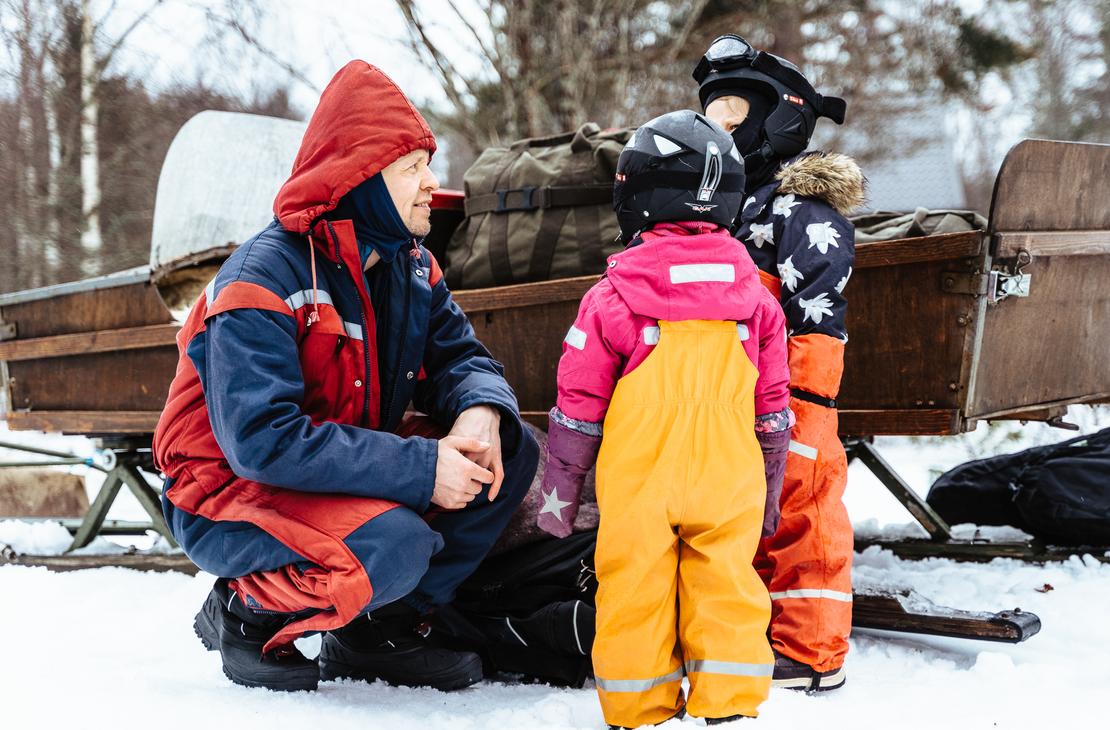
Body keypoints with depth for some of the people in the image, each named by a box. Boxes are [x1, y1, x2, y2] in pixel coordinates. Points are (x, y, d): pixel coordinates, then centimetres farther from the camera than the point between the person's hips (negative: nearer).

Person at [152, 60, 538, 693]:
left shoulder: (411, 265, 1)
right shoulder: (265, 278, -24)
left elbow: (461, 357, 4)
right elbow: (262, 440, -33)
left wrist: (480, 411, -23)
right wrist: (419, 467, -34)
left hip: (349, 472, 8)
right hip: (230, 494, -8)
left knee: (512, 451, -6)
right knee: (393, 545, -35)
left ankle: (382, 627, 2)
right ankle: (246, 612, -5)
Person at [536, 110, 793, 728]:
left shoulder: (613, 298, -8)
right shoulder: (755, 297, 3)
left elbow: (578, 406, -3)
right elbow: (772, 408, 9)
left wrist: (560, 491, 7)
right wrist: (769, 490, 19)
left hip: (637, 485, -2)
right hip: (729, 486, 3)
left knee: (637, 588, 8)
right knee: (726, 586, 10)